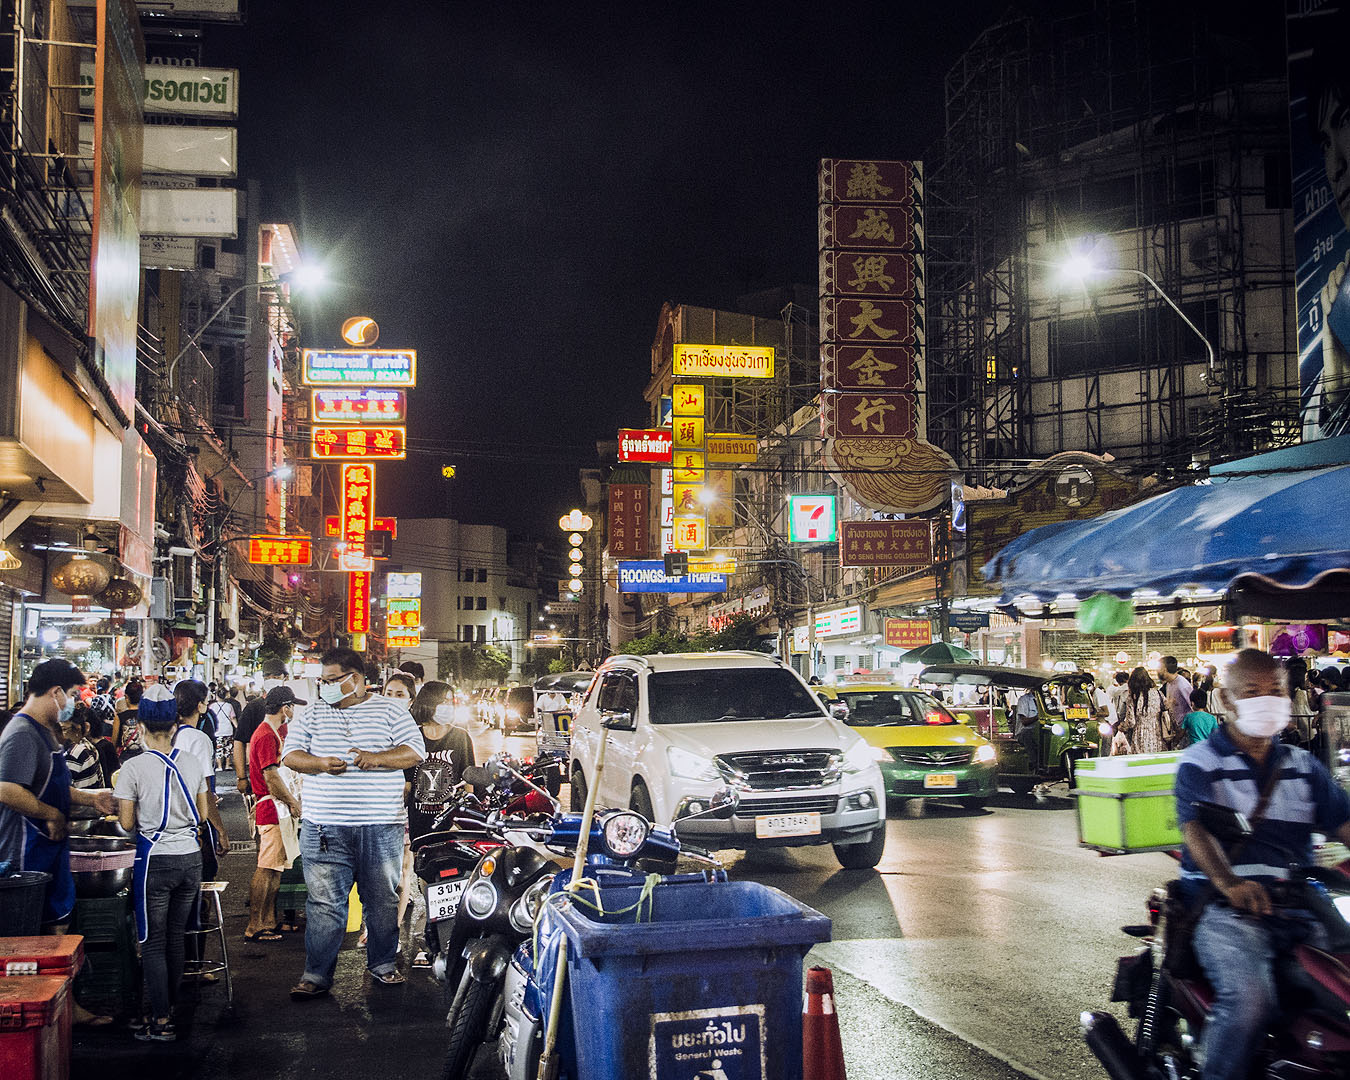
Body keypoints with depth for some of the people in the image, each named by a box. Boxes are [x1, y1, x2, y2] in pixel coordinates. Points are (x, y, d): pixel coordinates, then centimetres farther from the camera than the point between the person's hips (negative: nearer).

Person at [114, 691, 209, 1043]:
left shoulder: (135, 767, -12)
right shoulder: (193, 762, 1)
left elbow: (127, 823, -8)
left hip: (155, 861, -4)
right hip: (190, 857, 5)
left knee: (153, 941, 4)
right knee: (176, 936, 16)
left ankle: (160, 1021, 5)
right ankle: (167, 1009, 26)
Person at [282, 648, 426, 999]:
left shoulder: (390, 710, 5)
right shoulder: (312, 714, 11)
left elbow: (415, 752, -2)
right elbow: (290, 755, 6)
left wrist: (376, 759, -17)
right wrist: (320, 763, -14)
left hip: (381, 827, 0)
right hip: (325, 828, 1)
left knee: (383, 901, 9)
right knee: (324, 903, -1)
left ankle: (383, 964, 24)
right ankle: (317, 974, 5)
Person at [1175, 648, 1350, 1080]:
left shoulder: (1304, 767, 20)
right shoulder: (1199, 763, 5)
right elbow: (1195, 827, -12)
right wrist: (1228, 882, -33)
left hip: (1298, 910, 5)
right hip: (1224, 910, -4)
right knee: (1249, 996, -30)